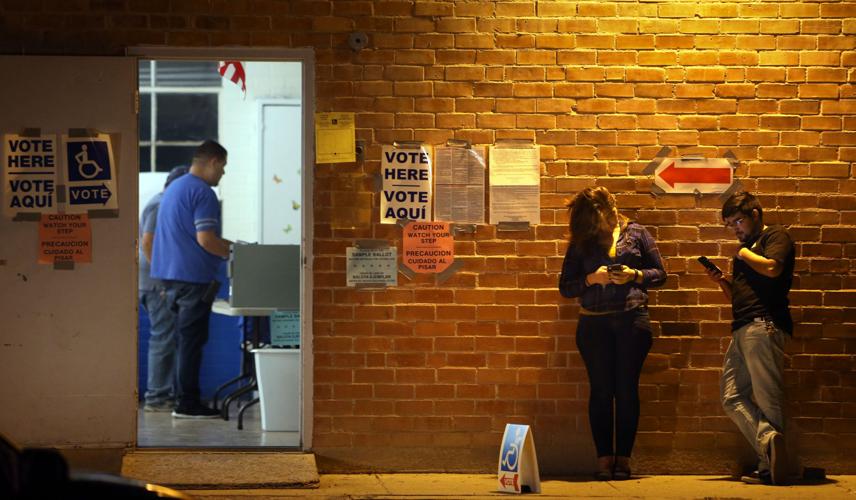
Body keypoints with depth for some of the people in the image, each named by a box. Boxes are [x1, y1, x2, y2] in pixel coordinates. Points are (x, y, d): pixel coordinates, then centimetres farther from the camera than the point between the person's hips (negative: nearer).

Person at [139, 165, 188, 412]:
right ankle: (156, 396, -6)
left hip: (160, 284, 11)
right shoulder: (160, 206, -13)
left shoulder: (163, 204, 19)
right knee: (163, 338, -8)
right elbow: (147, 242, -21)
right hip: (157, 282, -11)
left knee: (165, 338, 12)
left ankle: (164, 394, 16)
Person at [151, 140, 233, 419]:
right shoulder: (202, 193, -13)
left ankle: (186, 399, 16)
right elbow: (205, 239, -20)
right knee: (192, 341, -5)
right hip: (193, 277, -9)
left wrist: (224, 245, 24)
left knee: (185, 339, 14)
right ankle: (188, 404, -3)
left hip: (170, 275, 9)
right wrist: (232, 252, -5)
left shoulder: (173, 189, 18)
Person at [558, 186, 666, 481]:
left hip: (632, 320, -1)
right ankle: (604, 459, 1)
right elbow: (565, 287, 8)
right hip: (594, 323, 1)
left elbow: (659, 274, 9)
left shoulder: (636, 234, 8)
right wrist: (592, 278, -9)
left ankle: (623, 459, 2)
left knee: (627, 390, -2)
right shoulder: (581, 242, 11)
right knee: (601, 390, -2)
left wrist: (635, 275, -10)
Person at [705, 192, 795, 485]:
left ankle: (769, 467, -17)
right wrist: (721, 281, 11)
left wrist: (745, 254, -2)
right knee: (732, 398, -3)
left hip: (763, 326, -9)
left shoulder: (776, 237, 2)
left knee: (767, 398, -11)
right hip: (741, 329, 9)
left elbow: (772, 268, -18)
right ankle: (769, 440, -15)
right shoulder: (746, 247, 27)